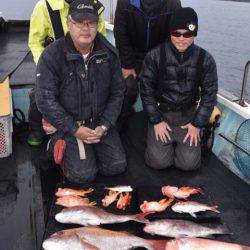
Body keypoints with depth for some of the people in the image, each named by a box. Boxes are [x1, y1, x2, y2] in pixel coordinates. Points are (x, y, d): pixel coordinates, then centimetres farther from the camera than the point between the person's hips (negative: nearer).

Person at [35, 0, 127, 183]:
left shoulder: (109, 53, -4)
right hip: (67, 124, -3)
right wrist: (74, 129, -19)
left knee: (117, 166, -3)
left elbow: (117, 92, 2)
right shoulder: (52, 55, -15)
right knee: (84, 174, -12)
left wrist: (105, 125, -9)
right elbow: (45, 99, -16)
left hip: (100, 122, 4)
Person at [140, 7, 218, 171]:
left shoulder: (205, 60, -6)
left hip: (188, 116, 1)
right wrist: (156, 121, -8)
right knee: (159, 161, -12)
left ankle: (179, 142, 23)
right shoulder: (155, 56, -10)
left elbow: (209, 94, 0)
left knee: (189, 163, -9)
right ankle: (166, 140, 21)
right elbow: (146, 90, -5)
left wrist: (197, 124, -4)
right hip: (161, 114, -1)